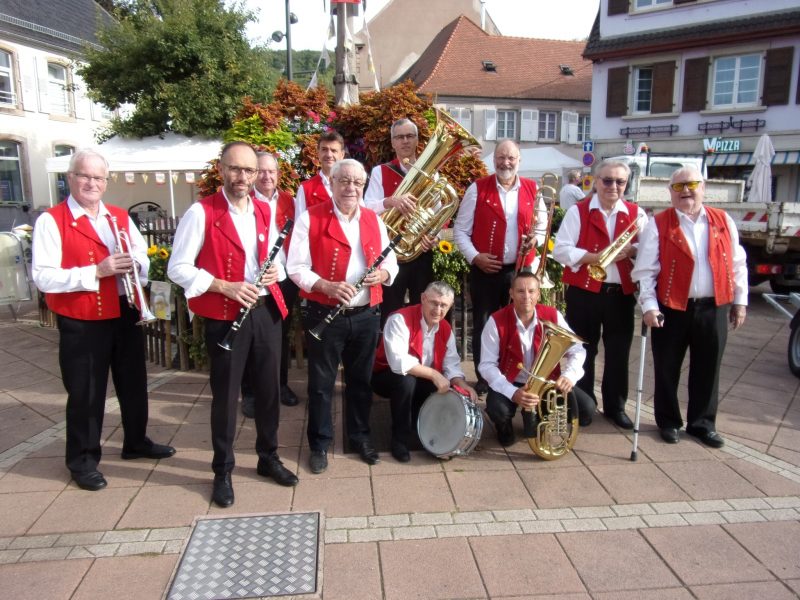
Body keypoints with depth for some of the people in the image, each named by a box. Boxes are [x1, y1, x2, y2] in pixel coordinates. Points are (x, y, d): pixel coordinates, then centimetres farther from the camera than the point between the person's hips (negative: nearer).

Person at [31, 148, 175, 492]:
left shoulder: (121, 217, 9)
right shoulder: (51, 221, -9)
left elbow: (143, 260, 11)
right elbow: (43, 277, -18)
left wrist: (135, 264, -12)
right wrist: (96, 272, -26)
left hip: (126, 316, 6)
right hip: (81, 324, -5)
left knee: (134, 383, 18)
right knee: (85, 393, 6)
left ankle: (136, 442, 37)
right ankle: (82, 459, 24)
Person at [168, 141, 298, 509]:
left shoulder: (265, 211, 8)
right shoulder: (201, 212, -9)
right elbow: (177, 268, -12)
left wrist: (275, 270, -4)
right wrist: (225, 286, -22)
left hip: (267, 311, 5)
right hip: (224, 316, -5)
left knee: (268, 389, 15)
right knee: (225, 395, 6)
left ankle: (269, 458, 33)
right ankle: (222, 471, 23)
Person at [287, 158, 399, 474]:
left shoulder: (375, 220, 9)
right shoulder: (310, 219, -5)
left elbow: (390, 261, 13)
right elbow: (296, 267, -9)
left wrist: (383, 273, -11)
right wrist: (326, 286, -25)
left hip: (366, 315, 4)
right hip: (324, 314, -4)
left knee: (361, 380, 15)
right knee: (321, 383, 7)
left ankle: (360, 437, 32)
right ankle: (319, 443, 23)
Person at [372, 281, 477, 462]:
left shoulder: (446, 329, -4)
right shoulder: (400, 320, -27)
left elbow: (451, 365, -5)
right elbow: (399, 362, -38)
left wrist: (462, 386, -25)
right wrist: (434, 375, -35)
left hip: (422, 381, 6)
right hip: (387, 376, -6)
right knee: (406, 380, -37)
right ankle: (400, 439, -18)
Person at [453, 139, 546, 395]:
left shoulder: (533, 189, 6)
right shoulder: (478, 189, -2)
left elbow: (542, 226, 14)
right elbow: (460, 230, -1)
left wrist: (536, 239, -9)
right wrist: (474, 257, -14)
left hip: (521, 270, 2)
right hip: (485, 270, -2)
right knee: (482, 327, 6)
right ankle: (483, 379, 21)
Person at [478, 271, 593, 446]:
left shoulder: (553, 316, -10)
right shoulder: (496, 321, -18)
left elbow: (577, 350, -4)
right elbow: (487, 365, -19)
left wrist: (569, 374, -27)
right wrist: (512, 393, -34)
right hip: (511, 384, -3)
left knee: (586, 409, -15)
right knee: (497, 409, -35)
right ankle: (505, 426, 8)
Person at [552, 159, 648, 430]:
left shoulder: (637, 214, 7)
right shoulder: (578, 211, -2)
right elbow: (561, 251, -11)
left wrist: (631, 249, -17)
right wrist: (599, 256, -19)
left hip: (622, 293, 3)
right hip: (584, 293, -2)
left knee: (618, 352, 9)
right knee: (583, 350, 9)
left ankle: (615, 406, 25)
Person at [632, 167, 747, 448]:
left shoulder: (723, 221, 7)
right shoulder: (658, 225, -4)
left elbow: (737, 264, 12)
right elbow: (645, 270, -7)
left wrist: (740, 300, 10)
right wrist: (649, 305, -15)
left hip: (714, 308, 3)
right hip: (672, 309, -3)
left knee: (707, 370, 12)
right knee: (667, 369, 7)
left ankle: (703, 423, 28)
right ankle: (668, 422, 25)